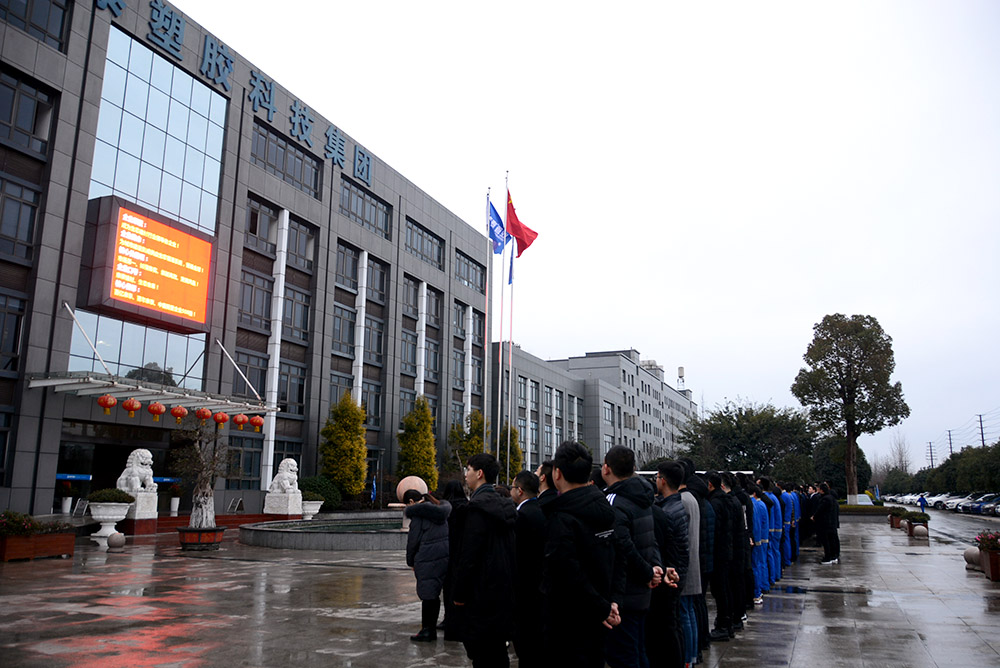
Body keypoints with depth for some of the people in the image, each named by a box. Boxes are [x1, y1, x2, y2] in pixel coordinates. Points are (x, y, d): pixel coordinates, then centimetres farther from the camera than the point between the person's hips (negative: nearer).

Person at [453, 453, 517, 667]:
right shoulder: (503, 505, 10)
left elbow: (469, 555, -18)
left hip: (482, 593, -9)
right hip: (503, 590, 9)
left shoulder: (478, 505, -16)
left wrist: (460, 593, -9)